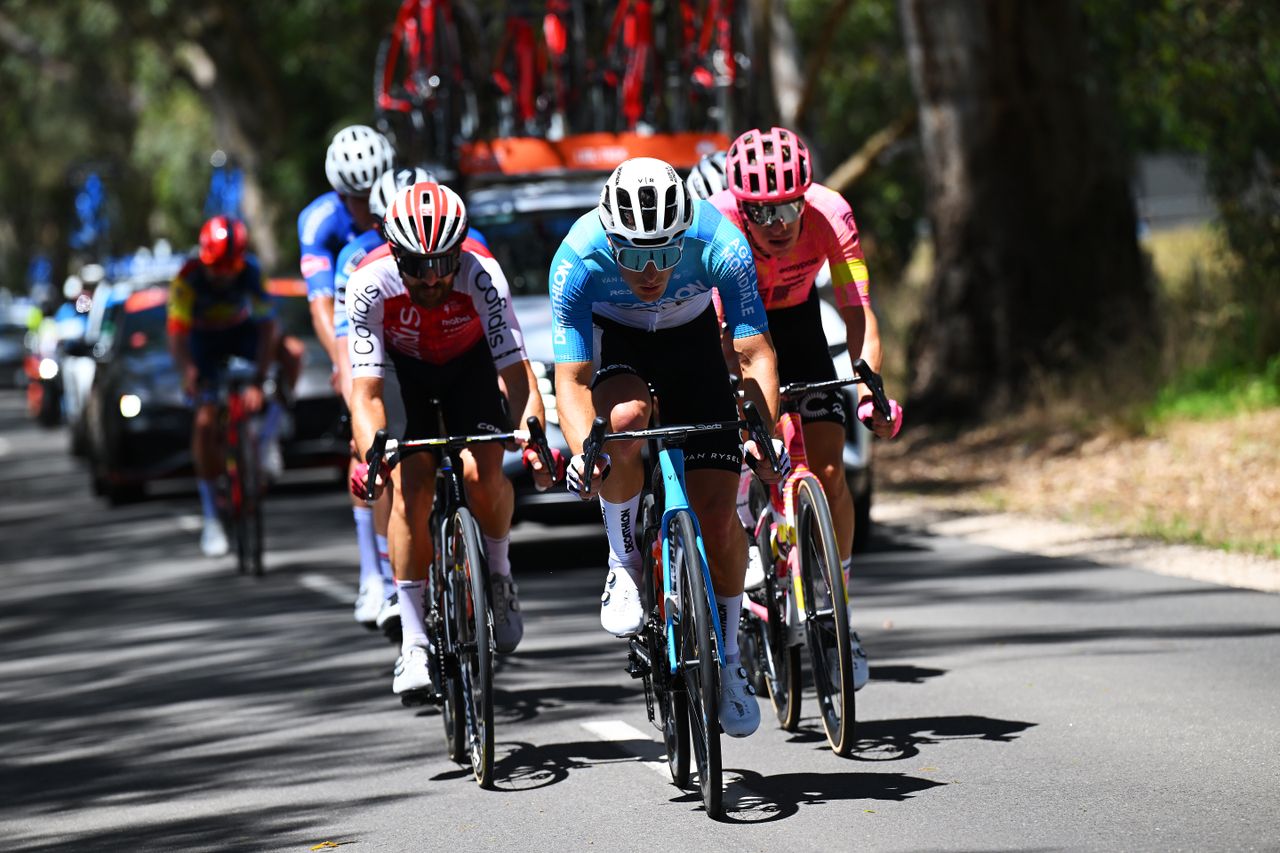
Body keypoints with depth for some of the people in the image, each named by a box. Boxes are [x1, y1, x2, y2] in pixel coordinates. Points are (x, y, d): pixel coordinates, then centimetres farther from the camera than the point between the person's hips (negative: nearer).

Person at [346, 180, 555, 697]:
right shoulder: (370, 284, -33)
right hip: (404, 369, 0)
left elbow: (516, 371, -38)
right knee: (410, 485, -18)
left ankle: (498, 573, 7)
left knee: (482, 472, -24)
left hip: (470, 364, 0)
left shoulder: (482, 275, -35)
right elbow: (366, 392, -35)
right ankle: (414, 643, -10)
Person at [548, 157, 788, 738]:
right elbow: (572, 379, -34)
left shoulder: (720, 245, -35)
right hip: (612, 340, -1)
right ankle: (625, 564, -12)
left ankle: (727, 655, 13)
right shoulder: (579, 259, -35)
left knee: (717, 515, -9)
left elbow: (755, 355, -33)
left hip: (691, 338, 1)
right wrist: (582, 450, -52)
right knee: (625, 418, -37)